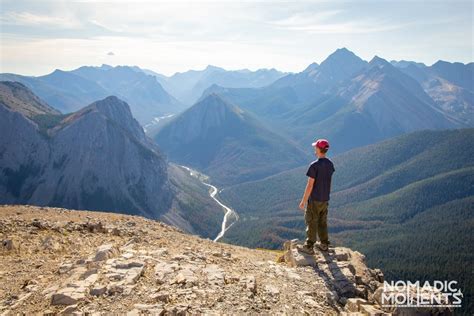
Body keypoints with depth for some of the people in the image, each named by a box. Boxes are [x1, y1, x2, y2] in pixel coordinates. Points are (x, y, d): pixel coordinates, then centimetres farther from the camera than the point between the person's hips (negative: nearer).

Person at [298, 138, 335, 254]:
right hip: (325, 199, 7)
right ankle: (324, 244, 28)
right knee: (322, 222, 18)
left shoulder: (314, 165, -21)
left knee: (311, 223, 4)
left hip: (314, 199, -7)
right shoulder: (330, 164, 1)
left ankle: (309, 247, 13)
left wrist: (303, 201, -13)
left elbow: (310, 185, -20)